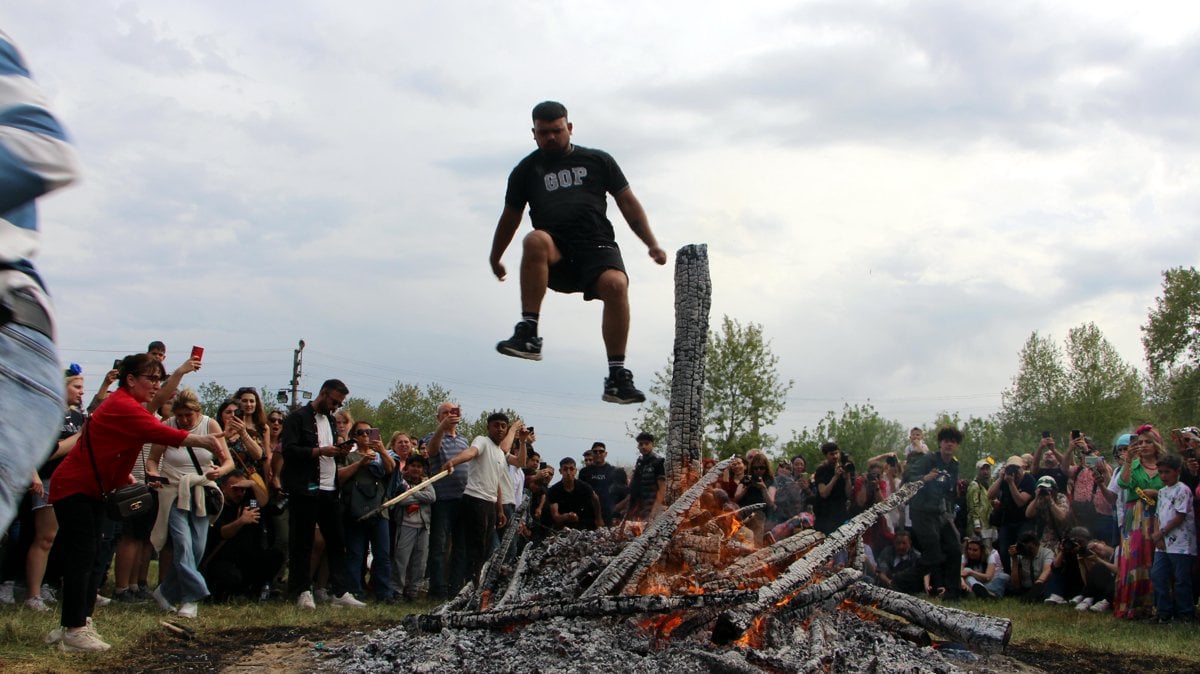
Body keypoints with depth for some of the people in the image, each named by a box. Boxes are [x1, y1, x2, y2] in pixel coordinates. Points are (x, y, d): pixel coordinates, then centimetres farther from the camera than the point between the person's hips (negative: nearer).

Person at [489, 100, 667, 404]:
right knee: (535, 240, -36)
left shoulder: (598, 161, 18)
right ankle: (528, 333, -35)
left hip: (597, 244, 0)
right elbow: (510, 217, 29)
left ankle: (617, 376, -27)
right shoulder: (526, 170, 19)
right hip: (556, 257, 0)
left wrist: (652, 244, 8)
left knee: (615, 284, -32)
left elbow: (628, 203, 17)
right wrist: (495, 258, 34)